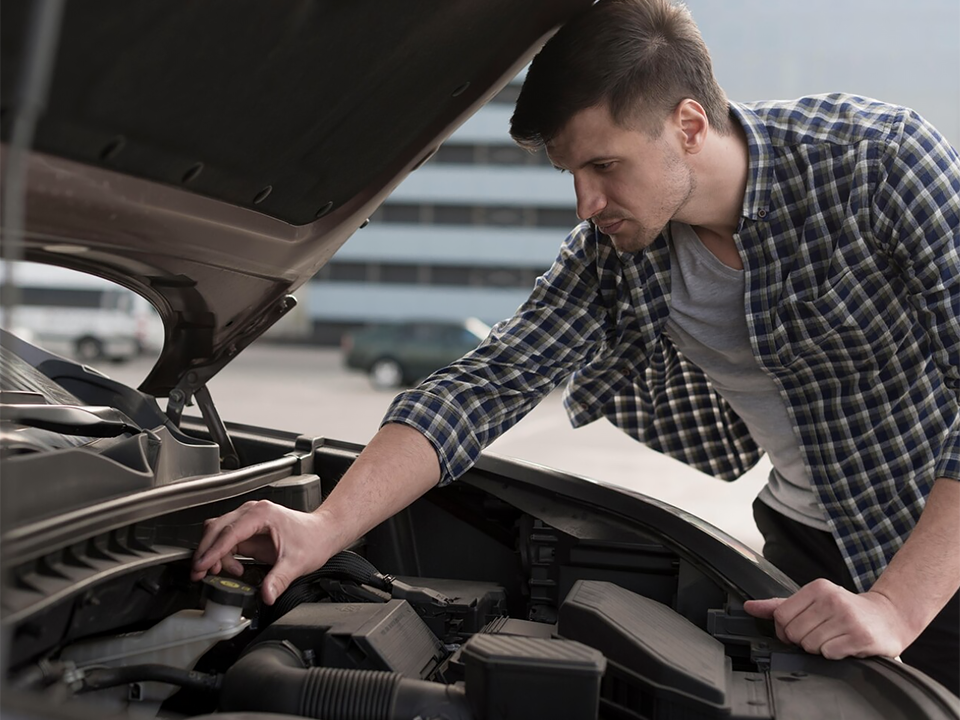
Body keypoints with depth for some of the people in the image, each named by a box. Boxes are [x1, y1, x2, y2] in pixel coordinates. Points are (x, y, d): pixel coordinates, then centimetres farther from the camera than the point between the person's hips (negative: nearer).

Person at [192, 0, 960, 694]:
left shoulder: (880, 159, -25)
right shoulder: (612, 251, -11)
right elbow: (485, 385, -13)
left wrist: (894, 608, -37)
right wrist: (326, 527, -25)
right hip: (810, 543, 4)